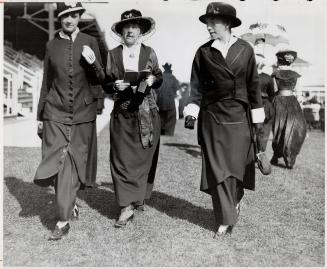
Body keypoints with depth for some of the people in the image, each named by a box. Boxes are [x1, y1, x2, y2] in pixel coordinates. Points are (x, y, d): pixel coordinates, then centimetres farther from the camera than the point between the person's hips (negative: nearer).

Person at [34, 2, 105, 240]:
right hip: (56, 113, 1)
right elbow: (46, 83, 11)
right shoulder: (52, 45, 6)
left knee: (74, 164, 4)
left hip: (83, 114, 0)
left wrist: (93, 63, -16)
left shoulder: (90, 42, 3)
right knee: (58, 163, -6)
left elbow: (99, 80, 5)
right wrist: (40, 116, 12)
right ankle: (69, 205, 18)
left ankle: (64, 220, 15)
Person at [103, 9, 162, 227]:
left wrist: (152, 80, -9)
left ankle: (139, 198, 28)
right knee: (122, 159, -6)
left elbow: (159, 77, 13)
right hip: (122, 114, 0)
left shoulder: (149, 53, 6)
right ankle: (127, 207, -2)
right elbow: (106, 84, 8)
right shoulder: (113, 54, 6)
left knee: (144, 157, 7)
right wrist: (115, 85, -14)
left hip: (147, 113, 1)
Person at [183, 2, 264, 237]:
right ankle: (226, 220, 7)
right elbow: (197, 86, 4)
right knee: (217, 168, -1)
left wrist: (257, 117, 4)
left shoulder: (245, 49, 1)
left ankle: (236, 201, 36)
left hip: (239, 117, 0)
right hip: (212, 118, 0)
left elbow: (253, 84, 4)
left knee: (238, 164, 7)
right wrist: (192, 112, -6)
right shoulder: (204, 52, 1)